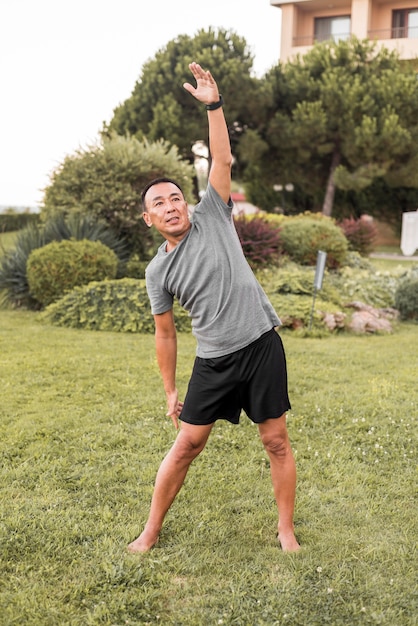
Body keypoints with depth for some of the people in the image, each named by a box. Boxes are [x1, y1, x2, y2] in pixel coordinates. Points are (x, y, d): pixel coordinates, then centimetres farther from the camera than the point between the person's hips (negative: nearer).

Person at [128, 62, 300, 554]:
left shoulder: (212, 217, -1)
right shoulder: (158, 270, 2)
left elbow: (222, 161, -11)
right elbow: (165, 334, 8)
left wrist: (214, 105, -21)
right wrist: (170, 392, 9)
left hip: (262, 346, -1)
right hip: (213, 361, 2)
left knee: (276, 441, 4)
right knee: (186, 445, 5)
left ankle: (286, 529, 20)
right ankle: (151, 530, 20)